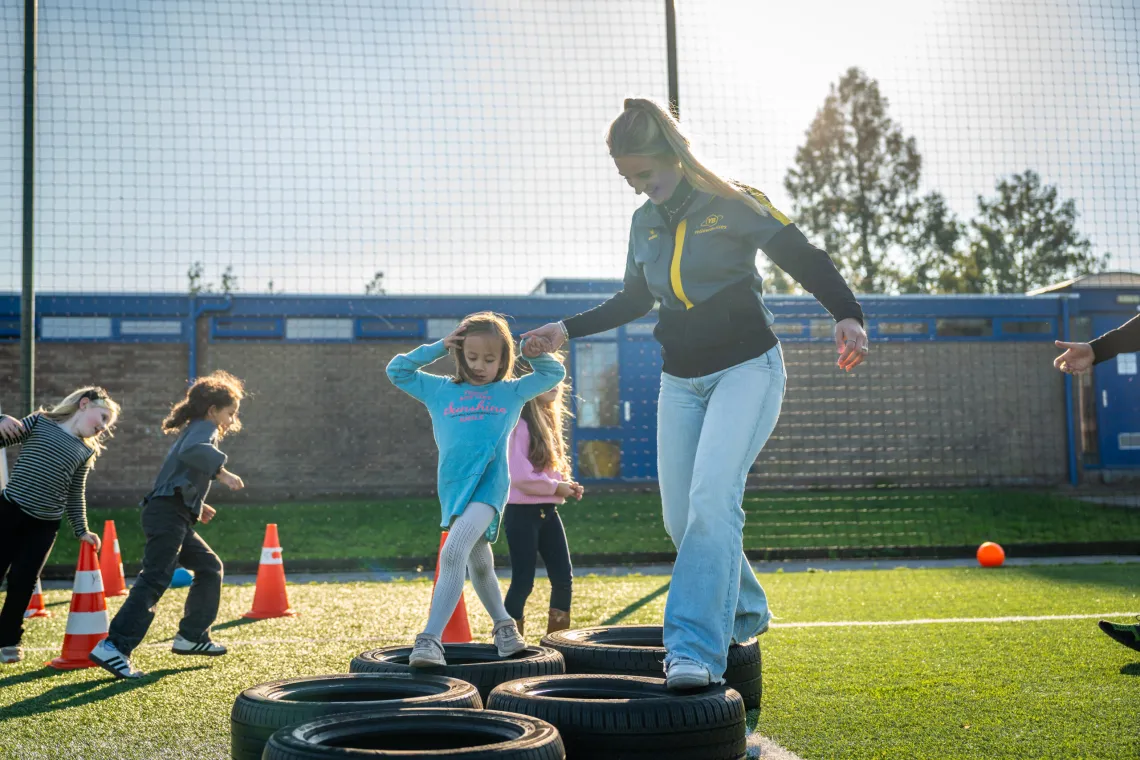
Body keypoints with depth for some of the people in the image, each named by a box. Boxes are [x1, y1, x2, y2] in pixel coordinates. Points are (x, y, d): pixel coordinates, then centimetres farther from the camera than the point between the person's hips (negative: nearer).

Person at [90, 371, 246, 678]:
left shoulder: (195, 430, 27)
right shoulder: (204, 427, -3)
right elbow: (192, 451, -27)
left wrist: (197, 505, 25)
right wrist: (221, 471, -26)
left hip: (175, 517, 11)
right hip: (168, 512, -11)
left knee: (210, 567, 17)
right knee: (154, 580, -16)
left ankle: (192, 636, 21)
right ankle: (113, 648, -21)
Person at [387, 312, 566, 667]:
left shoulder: (511, 392, 14)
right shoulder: (441, 390, 15)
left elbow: (555, 373, 23)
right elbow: (397, 370, 19)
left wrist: (533, 352, 5)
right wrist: (437, 348, 11)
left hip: (489, 484, -4)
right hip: (453, 489, 4)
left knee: (453, 553, -24)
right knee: (480, 565, 18)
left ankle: (431, 639, -29)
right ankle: (503, 624, 41)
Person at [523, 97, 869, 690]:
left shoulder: (732, 204, -8)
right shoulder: (645, 223, 10)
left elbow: (805, 259, -9)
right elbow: (634, 300, 24)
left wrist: (847, 314, -25)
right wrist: (568, 330, 19)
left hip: (747, 368, -6)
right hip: (681, 380, 6)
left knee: (711, 496, -23)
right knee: (680, 516, 3)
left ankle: (696, 650, -27)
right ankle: (744, 614, 27)